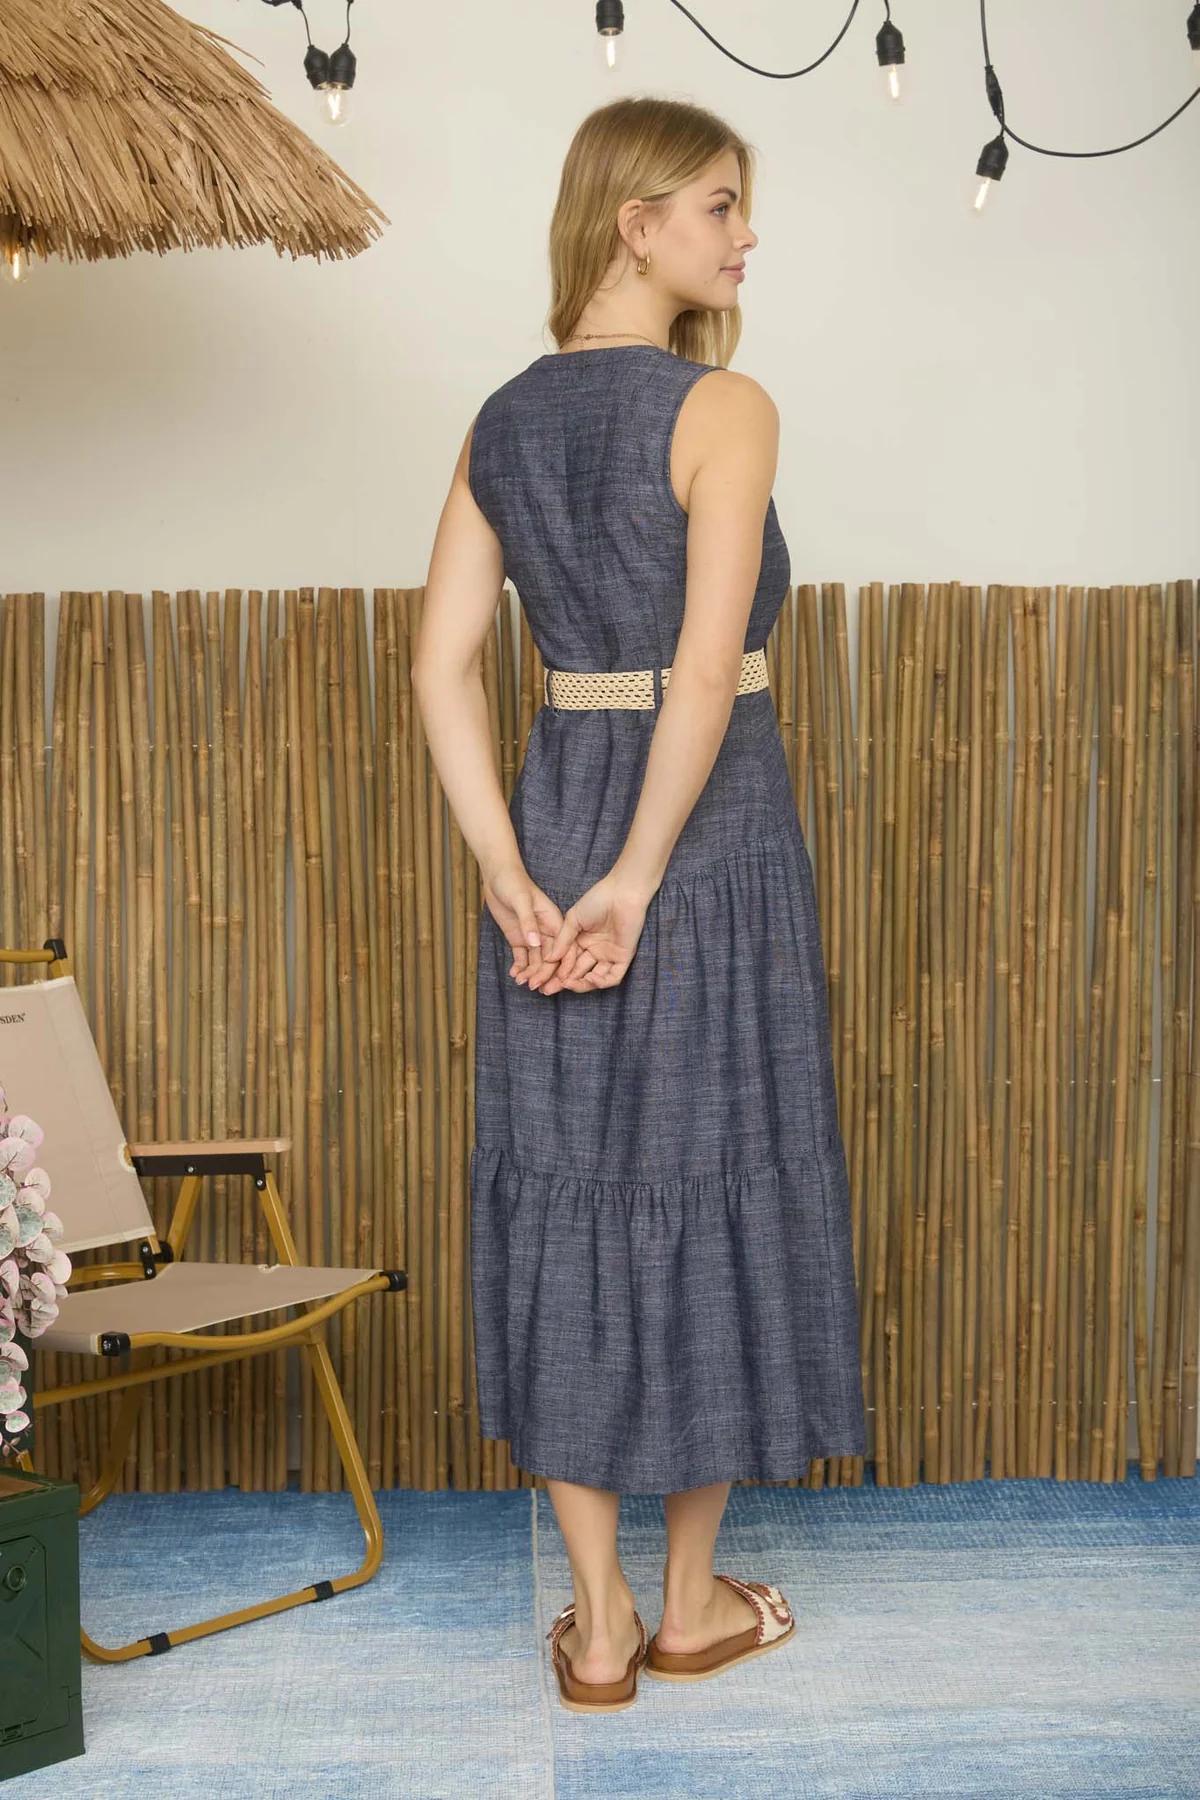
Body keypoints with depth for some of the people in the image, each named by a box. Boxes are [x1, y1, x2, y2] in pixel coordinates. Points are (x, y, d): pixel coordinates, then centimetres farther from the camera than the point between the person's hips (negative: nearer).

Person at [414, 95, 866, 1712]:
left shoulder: (500, 423, 8)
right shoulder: (724, 408, -10)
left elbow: (442, 667, 1)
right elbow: (709, 668, -20)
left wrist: (513, 878, -3)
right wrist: (639, 881, -15)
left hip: (557, 809, 6)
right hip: (711, 822, -5)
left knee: (565, 1184, 9)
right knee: (710, 1176, 8)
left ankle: (597, 1626, 19)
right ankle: (693, 1602, 24)